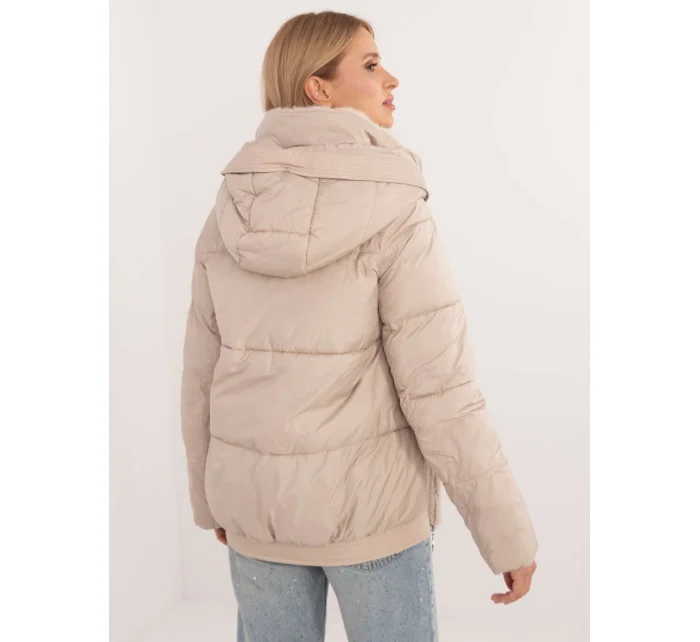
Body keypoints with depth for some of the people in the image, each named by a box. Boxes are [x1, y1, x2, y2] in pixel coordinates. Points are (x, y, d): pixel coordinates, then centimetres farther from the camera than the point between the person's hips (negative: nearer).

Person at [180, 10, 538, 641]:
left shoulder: (233, 212, -3)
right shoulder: (393, 212, -18)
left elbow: (205, 371, 3)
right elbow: (438, 389, -20)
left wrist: (214, 494, 18)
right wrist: (509, 534, -9)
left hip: (263, 497, 5)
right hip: (368, 498, -4)